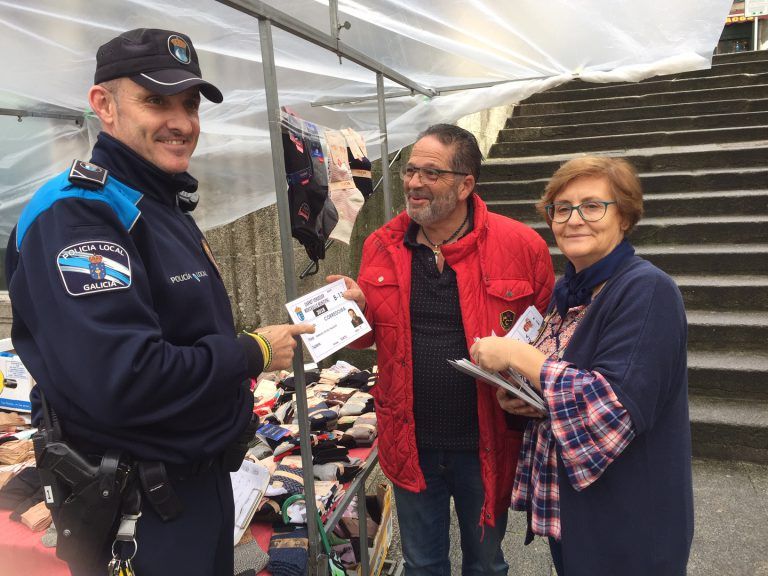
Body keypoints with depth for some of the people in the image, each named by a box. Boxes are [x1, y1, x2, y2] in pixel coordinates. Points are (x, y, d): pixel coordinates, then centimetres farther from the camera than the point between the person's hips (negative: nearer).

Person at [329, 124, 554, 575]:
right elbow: (369, 336, 7)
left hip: (486, 446, -2)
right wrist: (356, 310, -14)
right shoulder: (381, 246, -3)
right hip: (411, 444, 2)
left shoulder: (520, 245, -13)